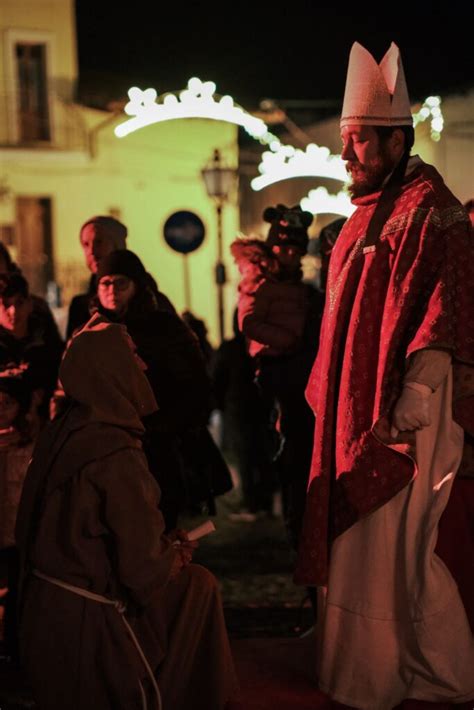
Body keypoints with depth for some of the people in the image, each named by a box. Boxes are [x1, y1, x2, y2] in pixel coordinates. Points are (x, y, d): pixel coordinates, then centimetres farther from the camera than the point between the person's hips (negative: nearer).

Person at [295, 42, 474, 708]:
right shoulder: (369, 213, 15)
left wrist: (414, 398, -26)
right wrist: (327, 393, 18)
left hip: (400, 416, -9)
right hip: (356, 412, 9)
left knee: (390, 547, -2)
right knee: (366, 543, 15)